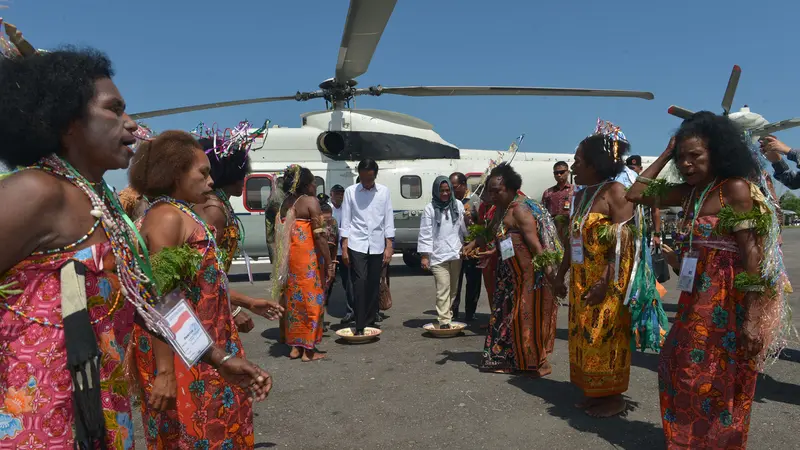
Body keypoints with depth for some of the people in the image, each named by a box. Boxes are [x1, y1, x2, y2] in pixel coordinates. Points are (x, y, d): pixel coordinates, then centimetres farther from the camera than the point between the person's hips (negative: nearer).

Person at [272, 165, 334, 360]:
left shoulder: (286, 203, 12)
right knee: (311, 300, 2)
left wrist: (283, 260, 15)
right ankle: (309, 349, 9)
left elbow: (280, 234, 11)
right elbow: (319, 235, -14)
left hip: (289, 260, 7)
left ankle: (295, 346, 22)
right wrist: (329, 263, -10)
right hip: (308, 259, -7)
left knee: (293, 300, 14)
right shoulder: (311, 201, -9)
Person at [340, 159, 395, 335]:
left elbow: (388, 219, 5)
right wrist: (344, 247, -3)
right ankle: (359, 326, -7)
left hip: (377, 245, 2)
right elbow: (345, 220, 2)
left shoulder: (384, 191, 5)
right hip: (357, 244, -2)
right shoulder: (350, 191, 2)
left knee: (374, 286, 6)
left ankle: (370, 322, 17)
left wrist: (389, 246, -1)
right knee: (360, 283, -10)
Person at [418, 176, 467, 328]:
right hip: (438, 255, -4)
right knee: (443, 289, -10)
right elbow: (425, 233, -5)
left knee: (453, 289, 10)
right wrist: (424, 256, -9)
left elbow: (464, 227, 14)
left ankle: (448, 315, 22)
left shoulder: (458, 205, 8)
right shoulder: (430, 208, -3)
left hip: (456, 253, 4)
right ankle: (444, 321, -10)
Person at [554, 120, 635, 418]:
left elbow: (624, 240, -19)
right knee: (585, 336, 13)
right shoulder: (581, 196, 13)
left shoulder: (614, 191, -11)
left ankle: (614, 397, 16)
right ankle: (594, 392, 26)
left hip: (607, 281, -8)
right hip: (581, 279, 8)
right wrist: (561, 275, 18)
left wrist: (606, 281, -24)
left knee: (606, 337, 1)